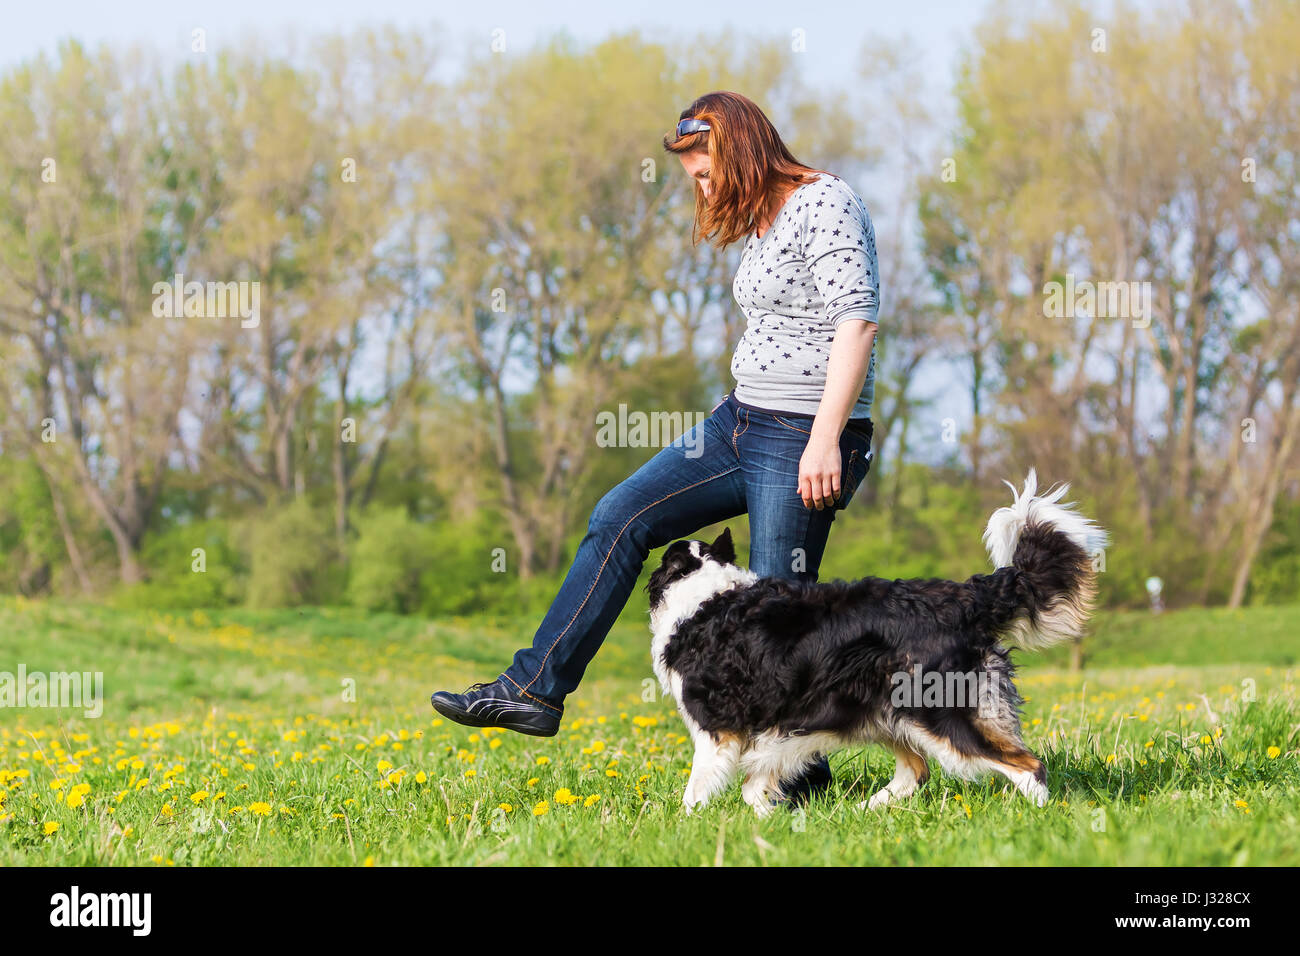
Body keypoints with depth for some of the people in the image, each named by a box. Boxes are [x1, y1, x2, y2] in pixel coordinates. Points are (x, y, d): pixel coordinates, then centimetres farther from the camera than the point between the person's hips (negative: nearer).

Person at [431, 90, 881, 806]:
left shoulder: (825, 204, -12)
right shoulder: (761, 223, 17)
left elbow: (857, 320, -20)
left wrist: (826, 439, -24)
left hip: (804, 441, -10)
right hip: (741, 423, 10)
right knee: (620, 517, 5)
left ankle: (800, 778, 11)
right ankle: (534, 690, 7)